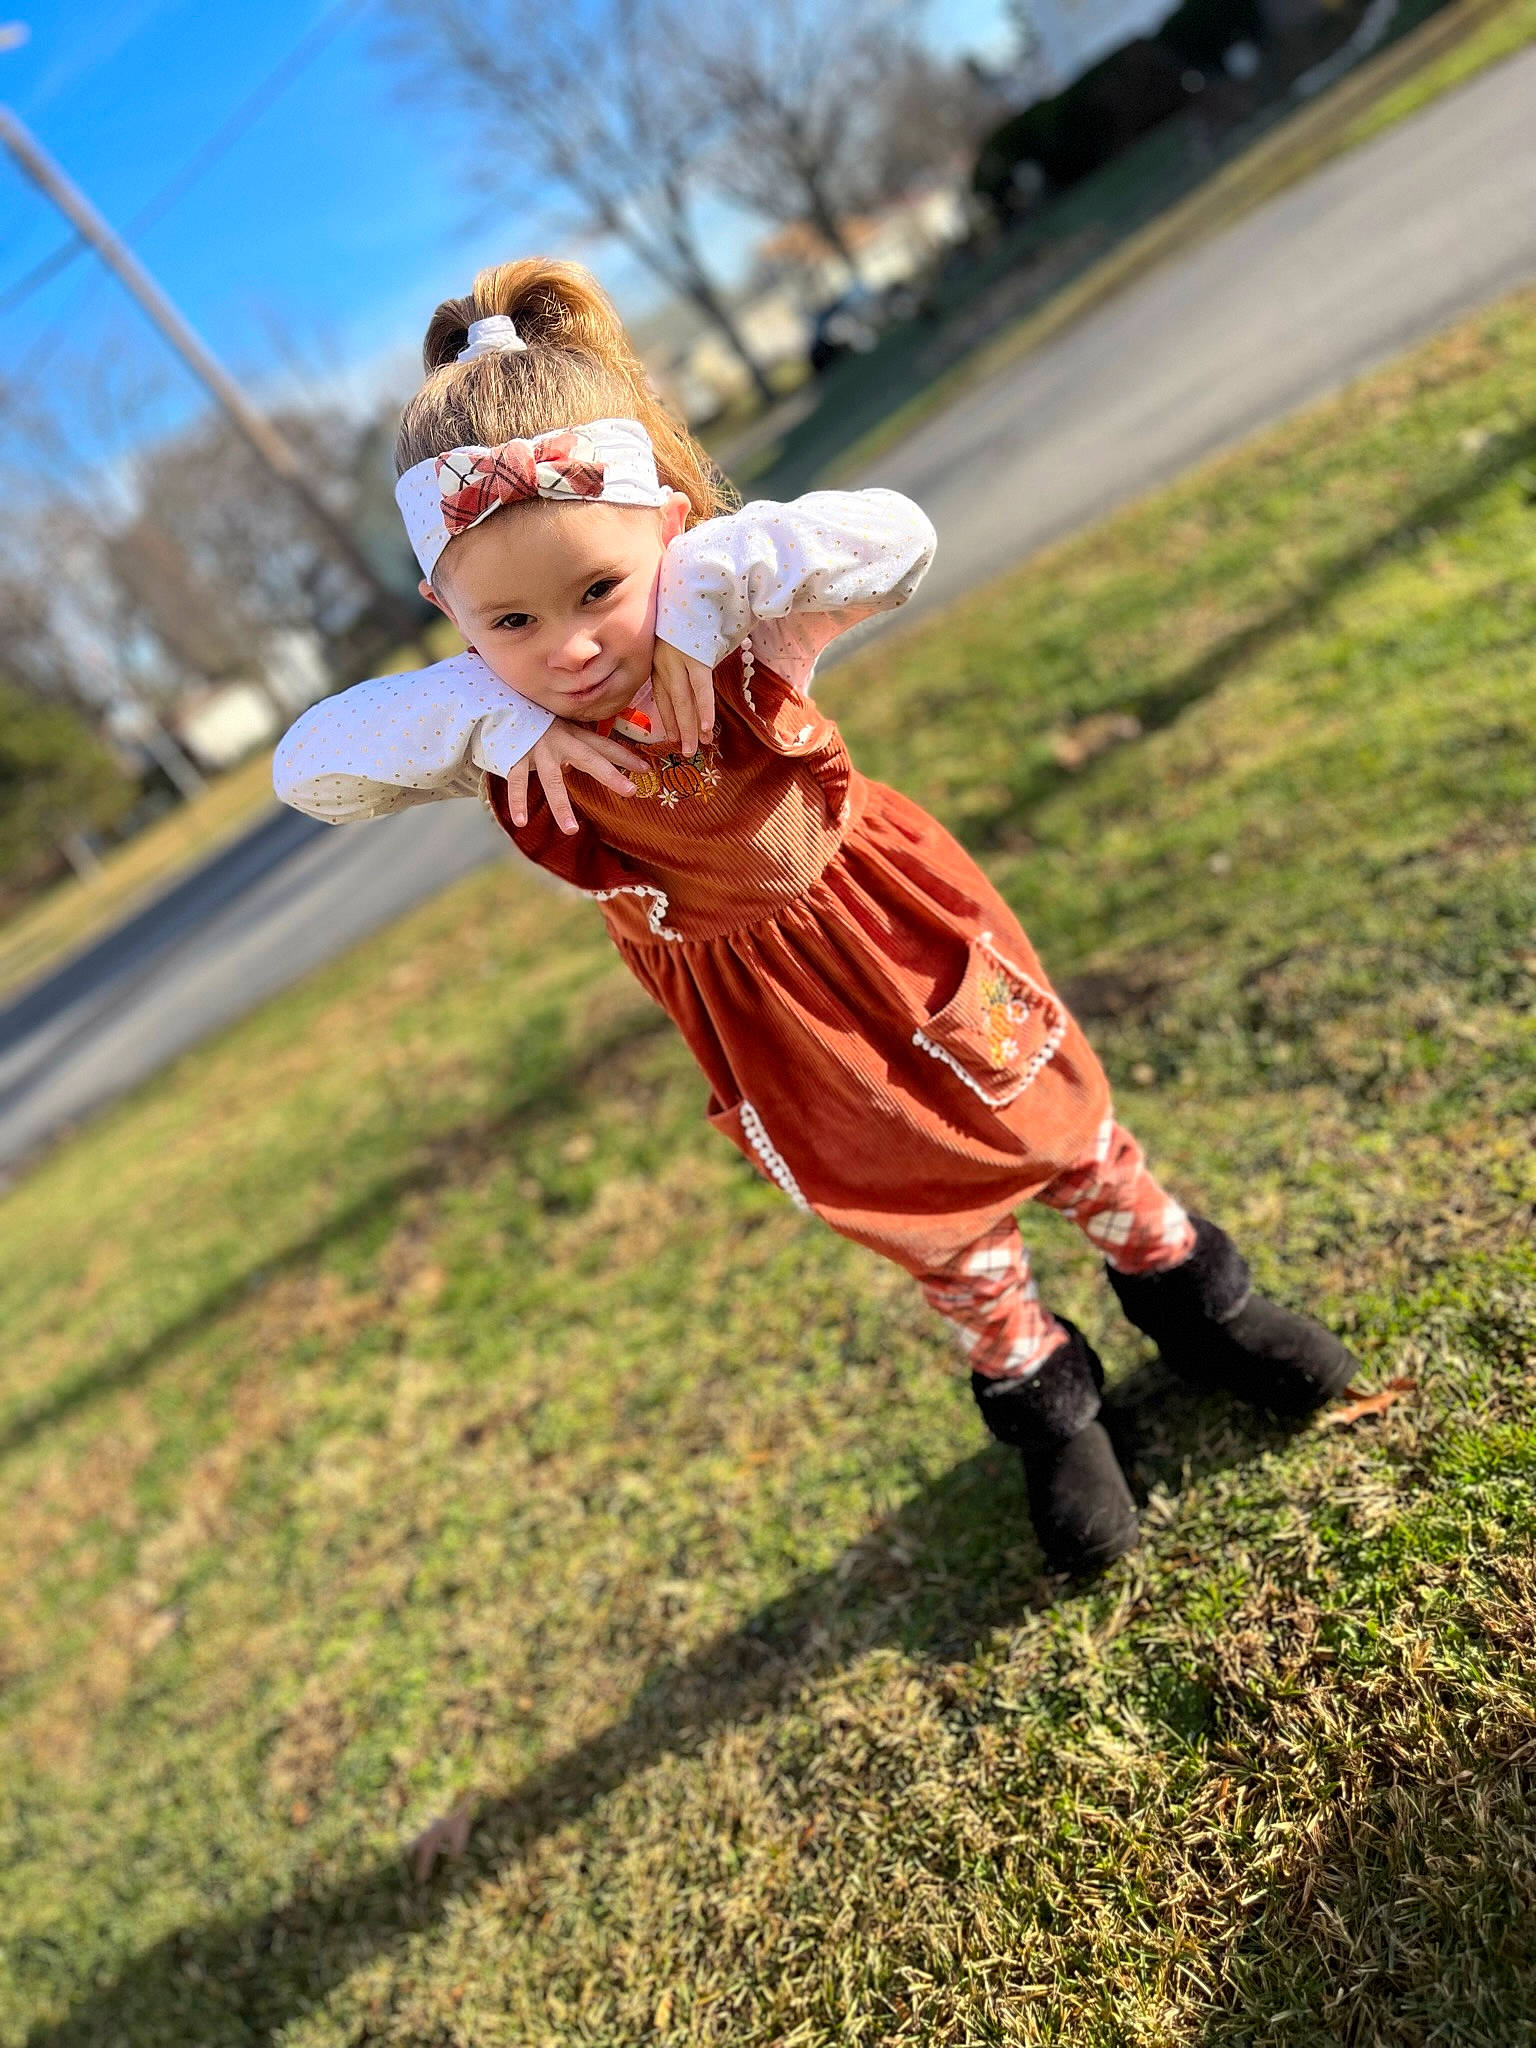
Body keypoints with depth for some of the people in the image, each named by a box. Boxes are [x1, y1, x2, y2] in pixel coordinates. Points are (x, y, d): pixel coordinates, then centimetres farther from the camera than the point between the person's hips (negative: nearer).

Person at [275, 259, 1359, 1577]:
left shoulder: (740, 637, -26)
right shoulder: (501, 735, -21)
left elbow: (895, 538, -39)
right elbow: (306, 770, -28)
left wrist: (708, 587, -43)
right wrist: (488, 712, -38)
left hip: (888, 923, -1)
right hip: (756, 1015, 2)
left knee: (1051, 1117, 19)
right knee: (930, 1220, 20)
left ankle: (1182, 1285, 51)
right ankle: (1039, 1394, 49)